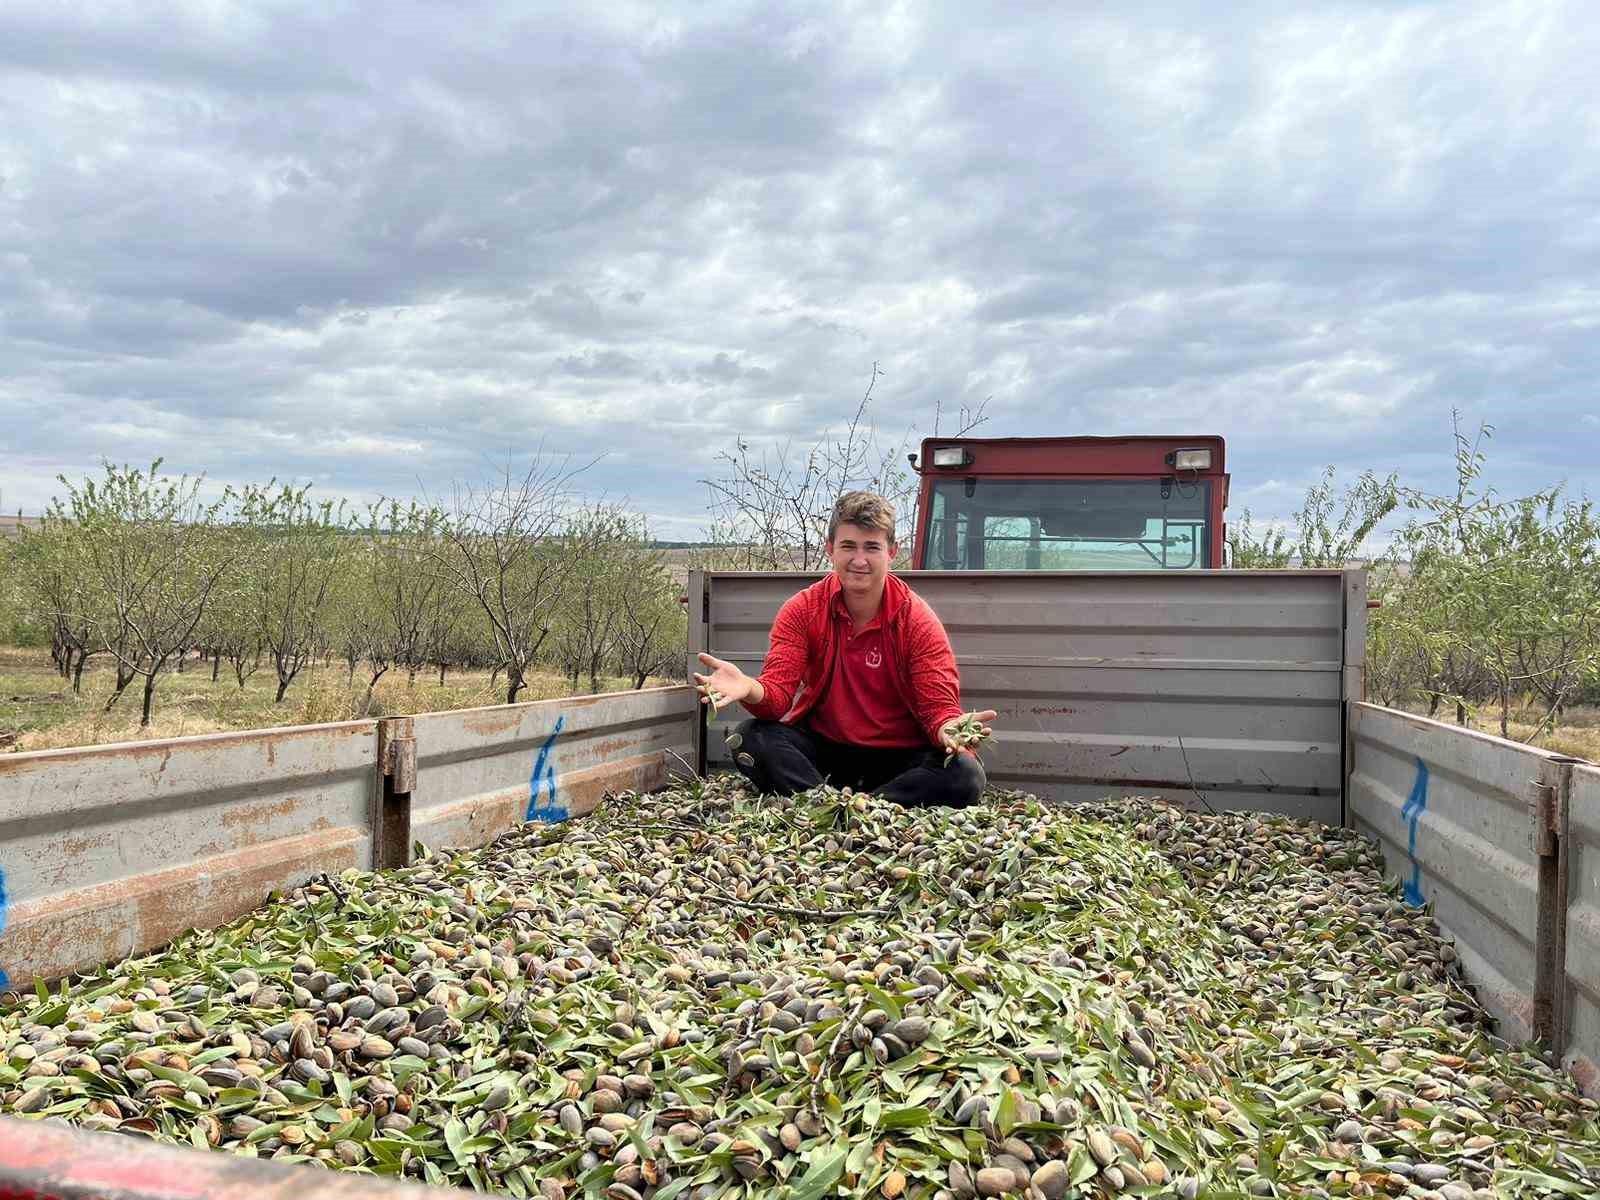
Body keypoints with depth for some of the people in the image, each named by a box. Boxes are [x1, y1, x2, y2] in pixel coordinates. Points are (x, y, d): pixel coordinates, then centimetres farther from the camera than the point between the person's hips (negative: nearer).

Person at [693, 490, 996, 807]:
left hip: (899, 755, -1)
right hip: (821, 745, 1)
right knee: (750, 737, -24)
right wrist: (750, 690, -39)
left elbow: (939, 706, -13)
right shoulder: (801, 611, -5)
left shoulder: (918, 621, -9)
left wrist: (949, 729, -38)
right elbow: (778, 693, -13)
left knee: (966, 774, -29)